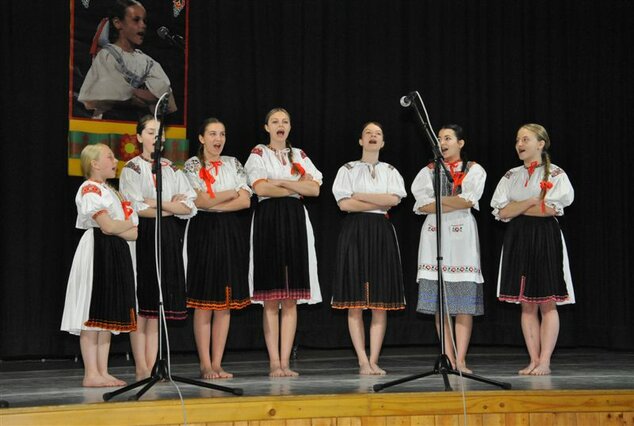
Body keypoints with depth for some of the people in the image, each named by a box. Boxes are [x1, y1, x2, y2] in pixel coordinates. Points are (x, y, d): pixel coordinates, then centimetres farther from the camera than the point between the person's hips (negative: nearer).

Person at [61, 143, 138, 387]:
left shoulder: (110, 191, 21)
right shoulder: (89, 189, -7)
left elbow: (131, 234, 14)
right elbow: (108, 226, -17)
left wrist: (119, 227, -7)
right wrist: (130, 223, 1)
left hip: (117, 253, 10)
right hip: (97, 251, -9)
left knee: (109, 316, 7)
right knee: (93, 313, -8)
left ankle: (103, 372, 9)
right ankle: (91, 374, -8)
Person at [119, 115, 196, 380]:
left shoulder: (171, 169, 15)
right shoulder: (132, 169, 1)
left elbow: (190, 206, 5)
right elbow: (136, 209, -11)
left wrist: (158, 204, -8)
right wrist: (172, 205, -4)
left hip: (168, 238, 4)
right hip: (143, 236, -4)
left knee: (156, 307, 3)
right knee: (141, 303, -6)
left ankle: (151, 366, 5)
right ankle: (141, 368, -5)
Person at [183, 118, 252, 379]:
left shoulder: (233, 164, 12)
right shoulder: (192, 165, 1)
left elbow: (245, 201, 1)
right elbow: (199, 201, -12)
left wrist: (213, 203, -7)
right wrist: (231, 194, -3)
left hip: (230, 233, 4)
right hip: (203, 232, -4)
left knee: (225, 302, 3)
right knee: (204, 303, -5)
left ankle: (217, 364, 6)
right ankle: (205, 365, -2)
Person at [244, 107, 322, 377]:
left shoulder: (299, 156, 16)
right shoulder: (258, 154, 6)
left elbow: (315, 189, 2)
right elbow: (260, 187, -10)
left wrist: (280, 182, -6)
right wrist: (297, 188, -4)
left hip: (295, 222, 3)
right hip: (269, 221, -3)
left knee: (291, 299, 0)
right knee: (271, 299, -6)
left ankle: (285, 362, 1)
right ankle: (274, 363, -5)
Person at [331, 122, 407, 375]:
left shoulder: (390, 171, 13)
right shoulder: (348, 170, 7)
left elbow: (394, 198, -5)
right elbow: (344, 203, -7)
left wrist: (360, 196, -7)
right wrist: (380, 204, -7)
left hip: (382, 234, 2)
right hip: (355, 233, -2)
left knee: (381, 301, -3)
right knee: (355, 302, -6)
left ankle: (374, 361, 0)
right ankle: (363, 361, -5)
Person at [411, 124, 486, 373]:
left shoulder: (474, 170, 8)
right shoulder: (429, 172, 14)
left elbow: (469, 200, -8)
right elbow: (423, 205, 0)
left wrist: (437, 202, -4)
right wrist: (454, 203, -8)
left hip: (462, 235, -2)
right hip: (434, 235, 2)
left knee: (463, 304, -8)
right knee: (439, 303, -1)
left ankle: (460, 360, -10)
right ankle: (448, 359, 2)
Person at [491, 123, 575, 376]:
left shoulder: (555, 174, 0)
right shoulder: (511, 176, 12)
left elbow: (551, 209, -13)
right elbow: (501, 212, 2)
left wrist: (517, 208, -4)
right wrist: (532, 201, -7)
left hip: (545, 239, -4)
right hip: (518, 240, 4)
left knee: (547, 303, -5)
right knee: (527, 305, 4)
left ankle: (545, 362, -4)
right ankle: (534, 361, 7)